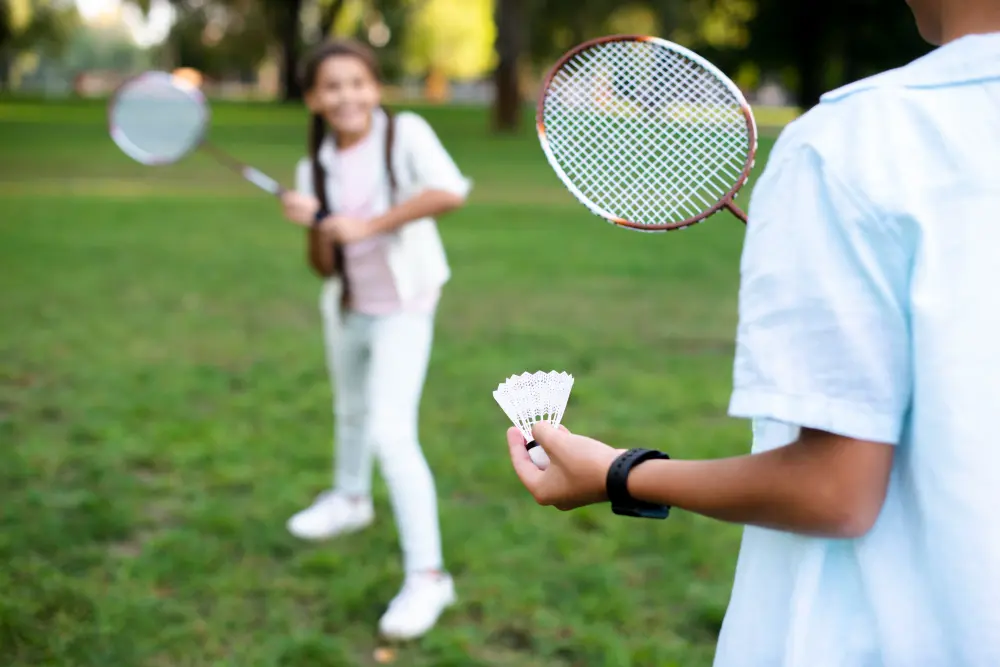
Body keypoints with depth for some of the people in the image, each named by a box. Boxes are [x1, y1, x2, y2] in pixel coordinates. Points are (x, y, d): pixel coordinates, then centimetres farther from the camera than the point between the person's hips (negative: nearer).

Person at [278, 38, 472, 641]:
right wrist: (313, 224, -20)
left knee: (391, 434, -17)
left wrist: (369, 225, -30)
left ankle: (427, 575, -9)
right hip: (347, 305, 6)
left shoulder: (406, 133, -16)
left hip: (402, 308, -6)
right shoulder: (317, 167, -2)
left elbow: (450, 191, -34)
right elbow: (325, 263, 1)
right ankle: (350, 500, 55)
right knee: (350, 411, 26)